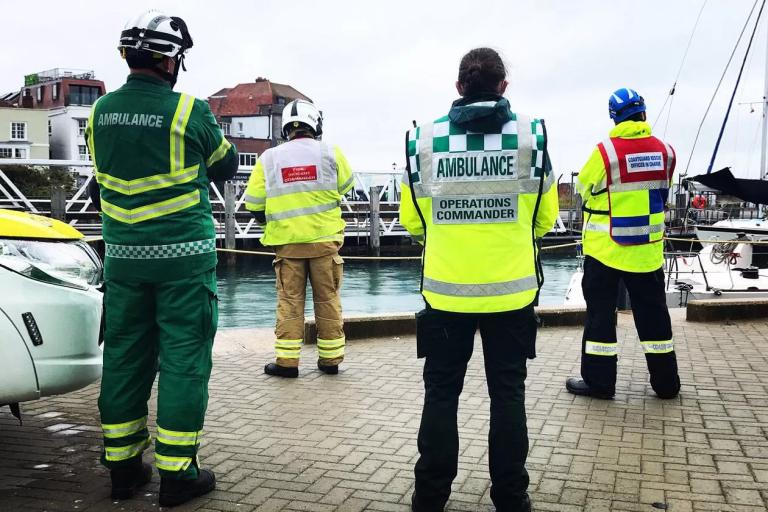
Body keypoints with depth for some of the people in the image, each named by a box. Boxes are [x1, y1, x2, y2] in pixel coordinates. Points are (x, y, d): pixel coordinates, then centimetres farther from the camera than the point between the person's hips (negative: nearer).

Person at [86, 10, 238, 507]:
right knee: (184, 360, 3)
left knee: (124, 356, 12)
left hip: (123, 255, 5)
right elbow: (226, 166, 3)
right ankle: (176, 472, 9)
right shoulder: (189, 110, -11)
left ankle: (123, 466, 22)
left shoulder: (101, 111, 4)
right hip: (184, 255, -5)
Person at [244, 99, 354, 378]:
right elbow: (345, 186, 10)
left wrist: (270, 220, 19)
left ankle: (287, 360, 8)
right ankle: (330, 358, 16)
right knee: (328, 299, 9)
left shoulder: (269, 158, -2)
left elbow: (254, 203, 1)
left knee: (289, 300, 8)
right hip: (324, 239, 0)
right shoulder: (330, 153, -4)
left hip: (287, 241, 0)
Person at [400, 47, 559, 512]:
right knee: (507, 393, 11)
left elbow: (412, 220, 2)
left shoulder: (425, 138, -3)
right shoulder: (531, 135, -4)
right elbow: (545, 218, 3)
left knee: (441, 393, 11)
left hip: (446, 291, 0)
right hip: (511, 290, 0)